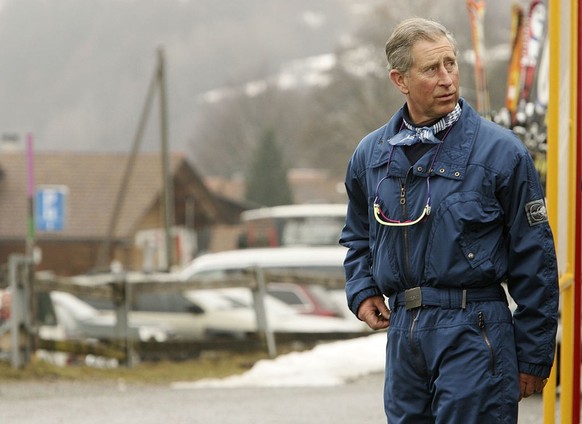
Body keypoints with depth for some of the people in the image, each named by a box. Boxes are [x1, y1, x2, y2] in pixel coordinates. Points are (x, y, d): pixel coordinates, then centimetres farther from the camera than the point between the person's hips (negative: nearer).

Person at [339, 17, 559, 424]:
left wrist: (533, 357, -4)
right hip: (403, 331, 5)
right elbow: (358, 235, 28)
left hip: (473, 332, -5)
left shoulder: (500, 150, -6)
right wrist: (362, 290, 9)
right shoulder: (371, 154, 9)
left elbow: (535, 257, -4)